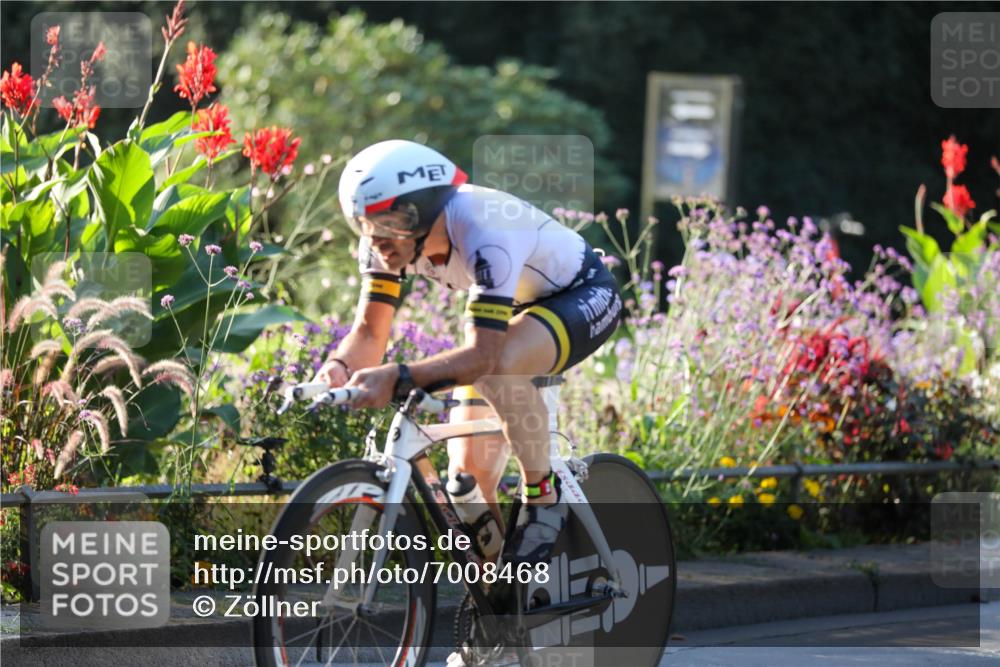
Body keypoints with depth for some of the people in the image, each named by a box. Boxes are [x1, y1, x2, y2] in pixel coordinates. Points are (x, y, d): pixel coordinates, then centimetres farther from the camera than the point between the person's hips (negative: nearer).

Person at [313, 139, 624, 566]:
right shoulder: (389, 238, -18)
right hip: (516, 305, 7)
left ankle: (543, 499, -19)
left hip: (584, 296, -7)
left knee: (500, 364, -39)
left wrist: (398, 379, -57)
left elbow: (483, 354, -44)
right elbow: (370, 332, -15)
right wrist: (338, 367, -38)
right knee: (469, 467, -4)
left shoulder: (486, 234, -39)